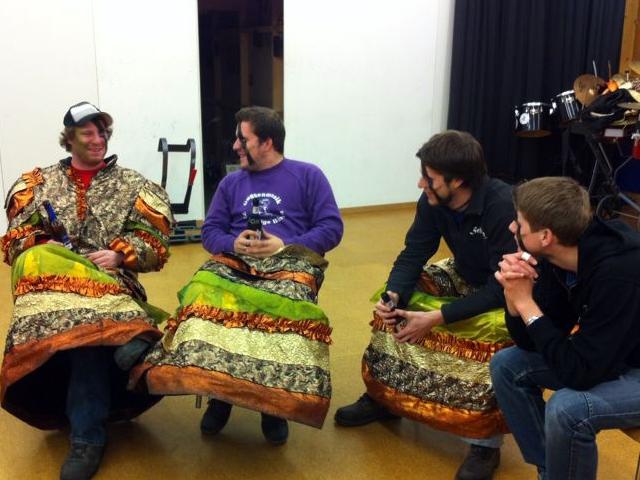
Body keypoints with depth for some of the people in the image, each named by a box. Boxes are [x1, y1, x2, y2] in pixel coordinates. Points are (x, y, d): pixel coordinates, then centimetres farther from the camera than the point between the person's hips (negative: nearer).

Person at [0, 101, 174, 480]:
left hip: (109, 278, -2)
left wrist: (120, 254, -14)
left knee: (88, 320, -37)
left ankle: (88, 435, -37)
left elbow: (153, 241, 5)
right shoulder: (39, 183, 21)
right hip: (52, 276, 2)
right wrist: (42, 248, -9)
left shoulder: (132, 185, 15)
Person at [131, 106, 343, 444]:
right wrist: (233, 243, -6)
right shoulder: (231, 182, 25)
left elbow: (332, 227, 3)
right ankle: (219, 390, -15)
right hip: (233, 260, 3)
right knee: (201, 295, -31)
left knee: (284, 308, -38)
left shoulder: (308, 175, 13)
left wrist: (286, 246, -10)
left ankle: (274, 399, -18)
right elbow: (210, 231, 17)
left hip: (289, 261, -3)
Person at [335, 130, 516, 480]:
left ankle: (486, 442, -18)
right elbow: (413, 254, -11)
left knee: (493, 329, -36)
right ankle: (383, 397, 6)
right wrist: (392, 296, -31)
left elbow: (502, 288, -34)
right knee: (400, 299, -9)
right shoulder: (434, 200, -14)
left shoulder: (504, 207, -33)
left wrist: (437, 317, -37)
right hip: (466, 279, 7)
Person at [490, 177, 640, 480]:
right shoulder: (556, 258, -10)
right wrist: (514, 298, -21)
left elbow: (580, 373, -32)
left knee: (567, 409, -31)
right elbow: (532, 343, -2)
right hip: (608, 357, 8)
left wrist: (525, 302, -27)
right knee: (508, 364, 2)